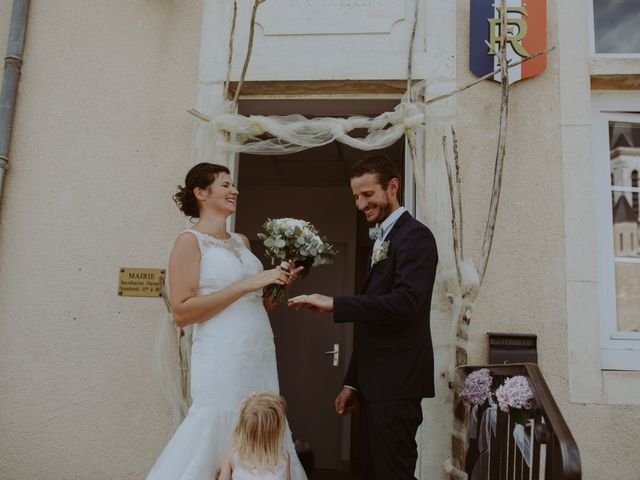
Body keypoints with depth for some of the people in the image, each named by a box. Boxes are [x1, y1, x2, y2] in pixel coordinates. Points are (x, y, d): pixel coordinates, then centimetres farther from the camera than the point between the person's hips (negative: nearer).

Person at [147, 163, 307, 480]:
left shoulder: (242, 241, 14)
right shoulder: (190, 241, -5)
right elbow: (182, 312, -15)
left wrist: (280, 283, 3)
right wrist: (247, 284, -17)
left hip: (261, 359, 7)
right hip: (223, 362, -7)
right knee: (221, 444, 2)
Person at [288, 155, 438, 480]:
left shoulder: (415, 236, -9)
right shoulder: (380, 240, 17)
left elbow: (405, 302, -24)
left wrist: (335, 305, -23)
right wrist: (353, 382, 16)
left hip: (396, 381, -9)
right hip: (374, 382, 9)